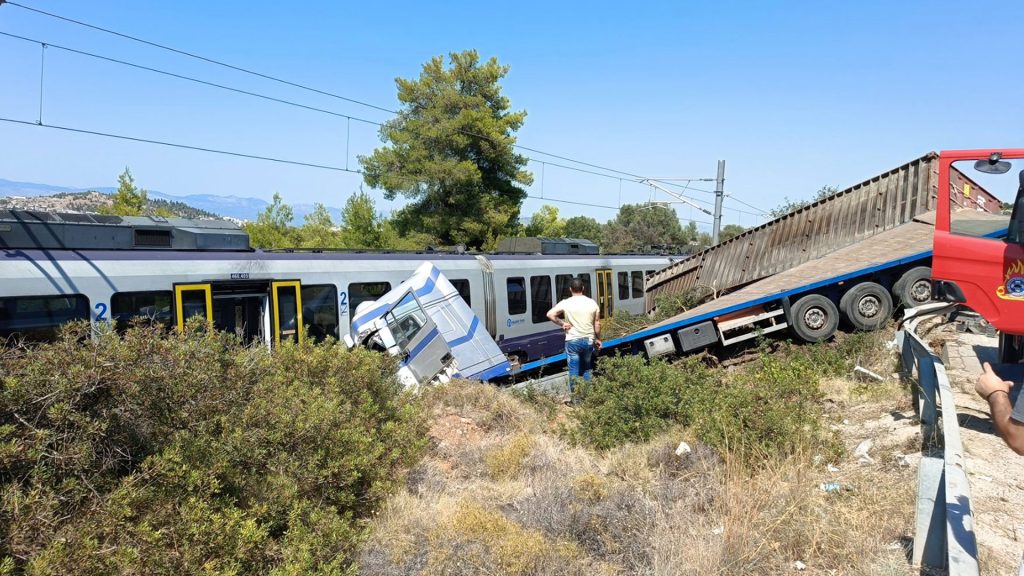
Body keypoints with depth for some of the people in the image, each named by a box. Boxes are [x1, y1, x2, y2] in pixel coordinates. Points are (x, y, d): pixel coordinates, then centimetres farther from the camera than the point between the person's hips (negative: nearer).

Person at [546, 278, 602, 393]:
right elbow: (597, 324, 5)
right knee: (587, 369, 18)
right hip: (588, 340, 3)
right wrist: (598, 339, 16)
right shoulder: (592, 303, 1)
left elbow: (550, 314, -15)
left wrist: (562, 323, -4)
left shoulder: (566, 303, -8)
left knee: (574, 370, 5)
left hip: (573, 341, -3)